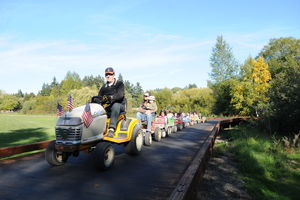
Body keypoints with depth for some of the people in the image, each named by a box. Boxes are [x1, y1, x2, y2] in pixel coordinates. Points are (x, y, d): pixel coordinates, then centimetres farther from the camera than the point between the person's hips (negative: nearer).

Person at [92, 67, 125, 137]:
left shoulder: (119, 84, 4)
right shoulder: (104, 87, 18)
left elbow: (120, 95, -14)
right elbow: (99, 97, 9)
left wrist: (110, 97, -32)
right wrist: (95, 99, -15)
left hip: (119, 105, -4)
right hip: (107, 107, 4)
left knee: (115, 105, -38)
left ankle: (112, 129, -44)